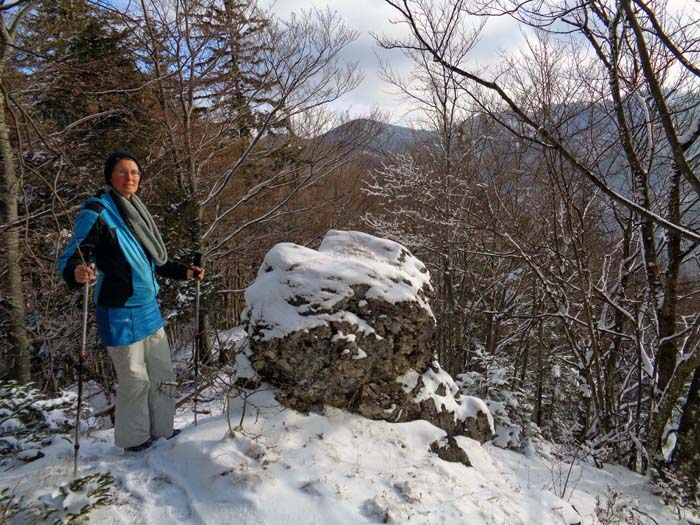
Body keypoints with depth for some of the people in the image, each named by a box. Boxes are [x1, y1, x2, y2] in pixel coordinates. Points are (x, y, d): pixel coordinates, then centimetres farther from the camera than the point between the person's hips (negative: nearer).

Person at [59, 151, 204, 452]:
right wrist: (77, 273, -38)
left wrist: (185, 272, 17)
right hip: (120, 313, -8)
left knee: (163, 375, 14)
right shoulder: (96, 212, -10)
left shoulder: (136, 212, 12)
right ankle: (134, 441, 21)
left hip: (149, 308, 8)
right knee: (135, 380, 1)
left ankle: (162, 432, 29)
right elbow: (71, 257, -17)